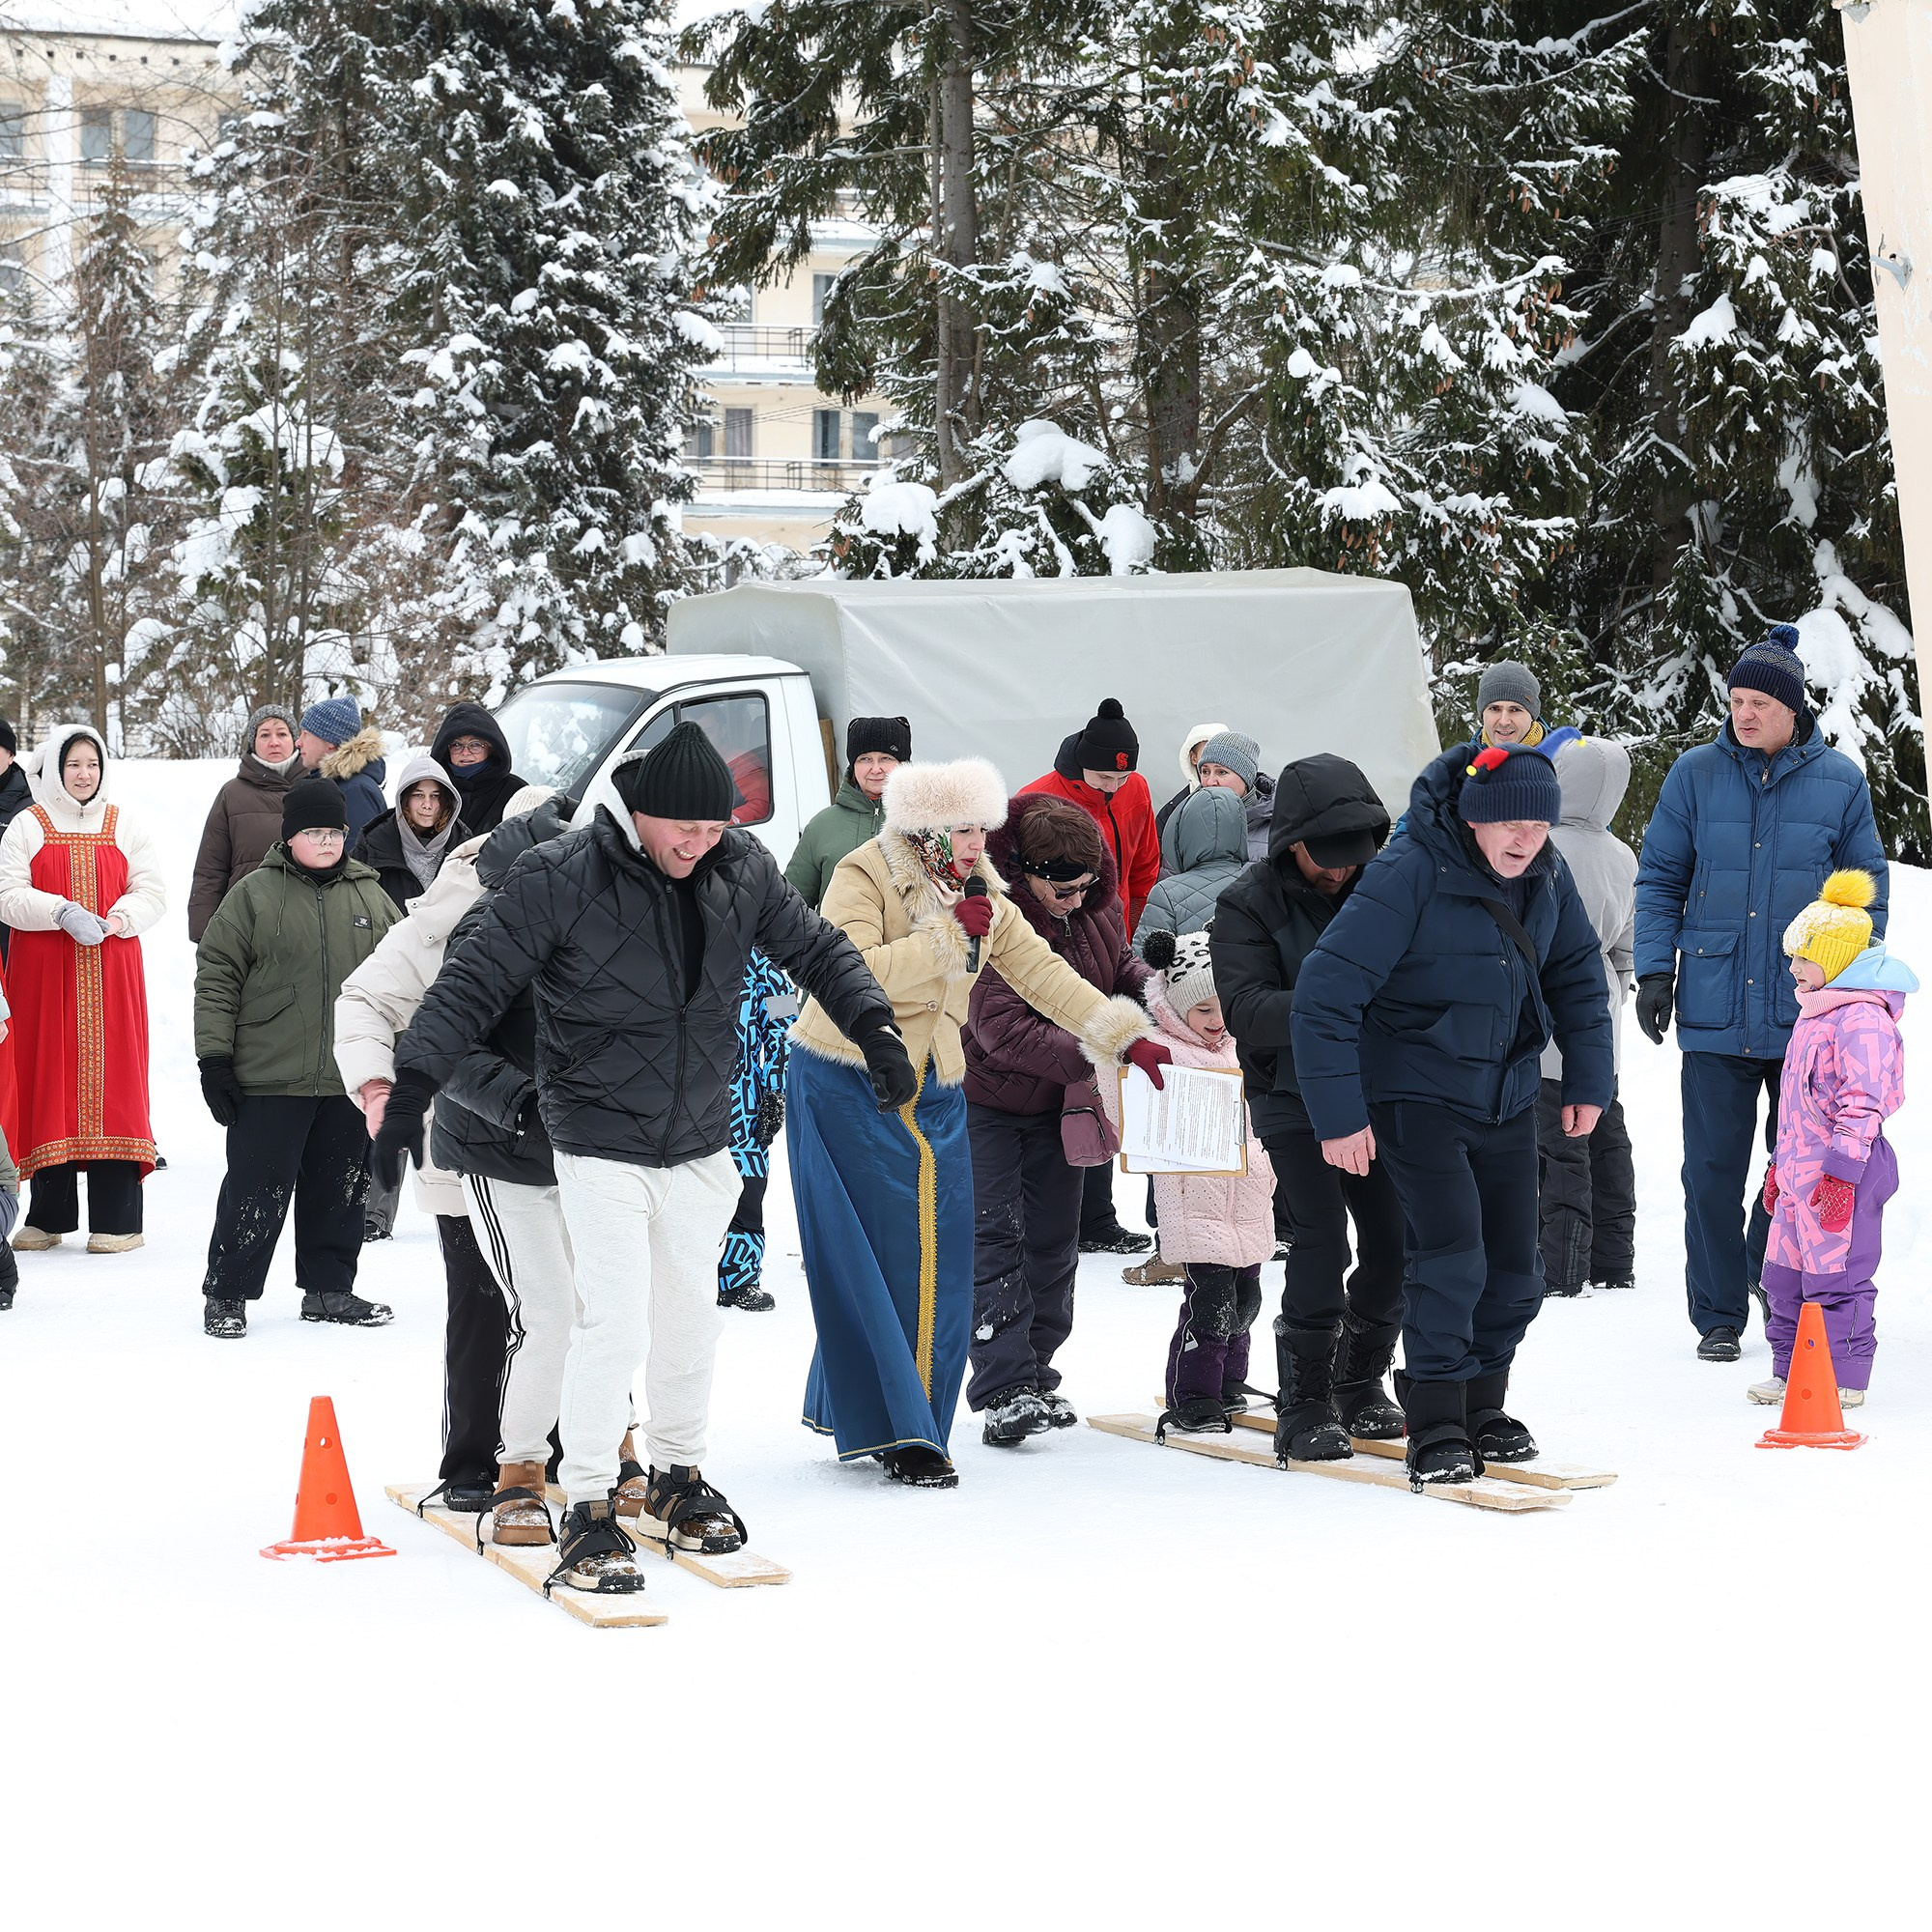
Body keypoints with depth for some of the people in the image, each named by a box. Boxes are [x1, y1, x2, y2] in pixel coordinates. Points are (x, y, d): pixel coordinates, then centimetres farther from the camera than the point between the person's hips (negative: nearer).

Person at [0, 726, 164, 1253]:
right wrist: (62, 912, -18)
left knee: (112, 1076, -5)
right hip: (44, 972, -1)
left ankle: (116, 1218, -3)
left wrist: (118, 919, -14)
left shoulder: (125, 826, 11)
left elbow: (152, 891, 5)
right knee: (49, 1075, -1)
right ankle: (49, 1215, 8)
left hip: (111, 972, 1)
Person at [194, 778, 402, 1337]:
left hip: (349, 1081, 4)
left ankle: (329, 1288, 24)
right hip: (269, 1080, -4)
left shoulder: (371, 898, 9)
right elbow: (216, 976, -2)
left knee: (340, 1186, 11)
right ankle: (226, 1294, 9)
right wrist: (214, 1057, -7)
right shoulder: (254, 894, -2)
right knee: (258, 1186, -1)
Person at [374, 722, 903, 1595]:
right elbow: (473, 983, -14)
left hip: (699, 1139, 5)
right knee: (615, 1319, -12)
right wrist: (411, 1088, -18)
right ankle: (587, 1510, -1)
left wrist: (873, 1026, 6)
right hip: (600, 1140, -5)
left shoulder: (742, 870, -2)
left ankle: (676, 1477, 33)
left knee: (691, 1316, 13)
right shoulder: (560, 879, -16)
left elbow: (815, 949, 14)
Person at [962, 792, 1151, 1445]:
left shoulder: (1095, 903, -8)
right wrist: (1096, 1055, -41)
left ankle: (1034, 1376, 20)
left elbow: (1117, 964, 13)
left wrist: (1150, 987, -11)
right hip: (985, 1099, -6)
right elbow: (1003, 1030, -35)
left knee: (1054, 1239, 9)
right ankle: (1004, 1390, -16)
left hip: (1058, 1098, 6)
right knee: (994, 1239, -11)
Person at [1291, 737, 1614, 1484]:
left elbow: (1578, 974, 14)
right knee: (1452, 1253, -18)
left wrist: (1588, 1079, 9)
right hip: (1418, 1094, -6)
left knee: (1514, 1269, 8)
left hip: (1507, 1099, 6)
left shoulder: (1545, 874, -4)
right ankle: (1435, 1427, -8)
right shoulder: (1409, 876, -23)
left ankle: (1480, 1405, 27)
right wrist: (1338, 1115, -22)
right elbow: (1325, 995, -23)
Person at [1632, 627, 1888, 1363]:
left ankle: (1774, 1274, 32)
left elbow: (1867, 888, 10)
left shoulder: (1839, 781, 2)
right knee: (1713, 1168, 1)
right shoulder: (1695, 775, 2)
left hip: (1807, 1013, 0)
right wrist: (1655, 971, -2)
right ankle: (1718, 1316, 11)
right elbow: (1660, 879, 8)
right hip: (1714, 1013, 0)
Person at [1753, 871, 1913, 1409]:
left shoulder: (1862, 1020, -16)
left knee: (1834, 1276, -5)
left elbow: (1861, 1105, -22)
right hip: (1802, 1170, 10)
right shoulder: (1815, 1013, 16)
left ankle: (1844, 1378, 3)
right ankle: (1791, 1370, 23)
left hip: (1844, 1169, -10)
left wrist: (1839, 1174, -25)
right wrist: (1780, 1164, 28)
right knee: (1785, 1275, 14)